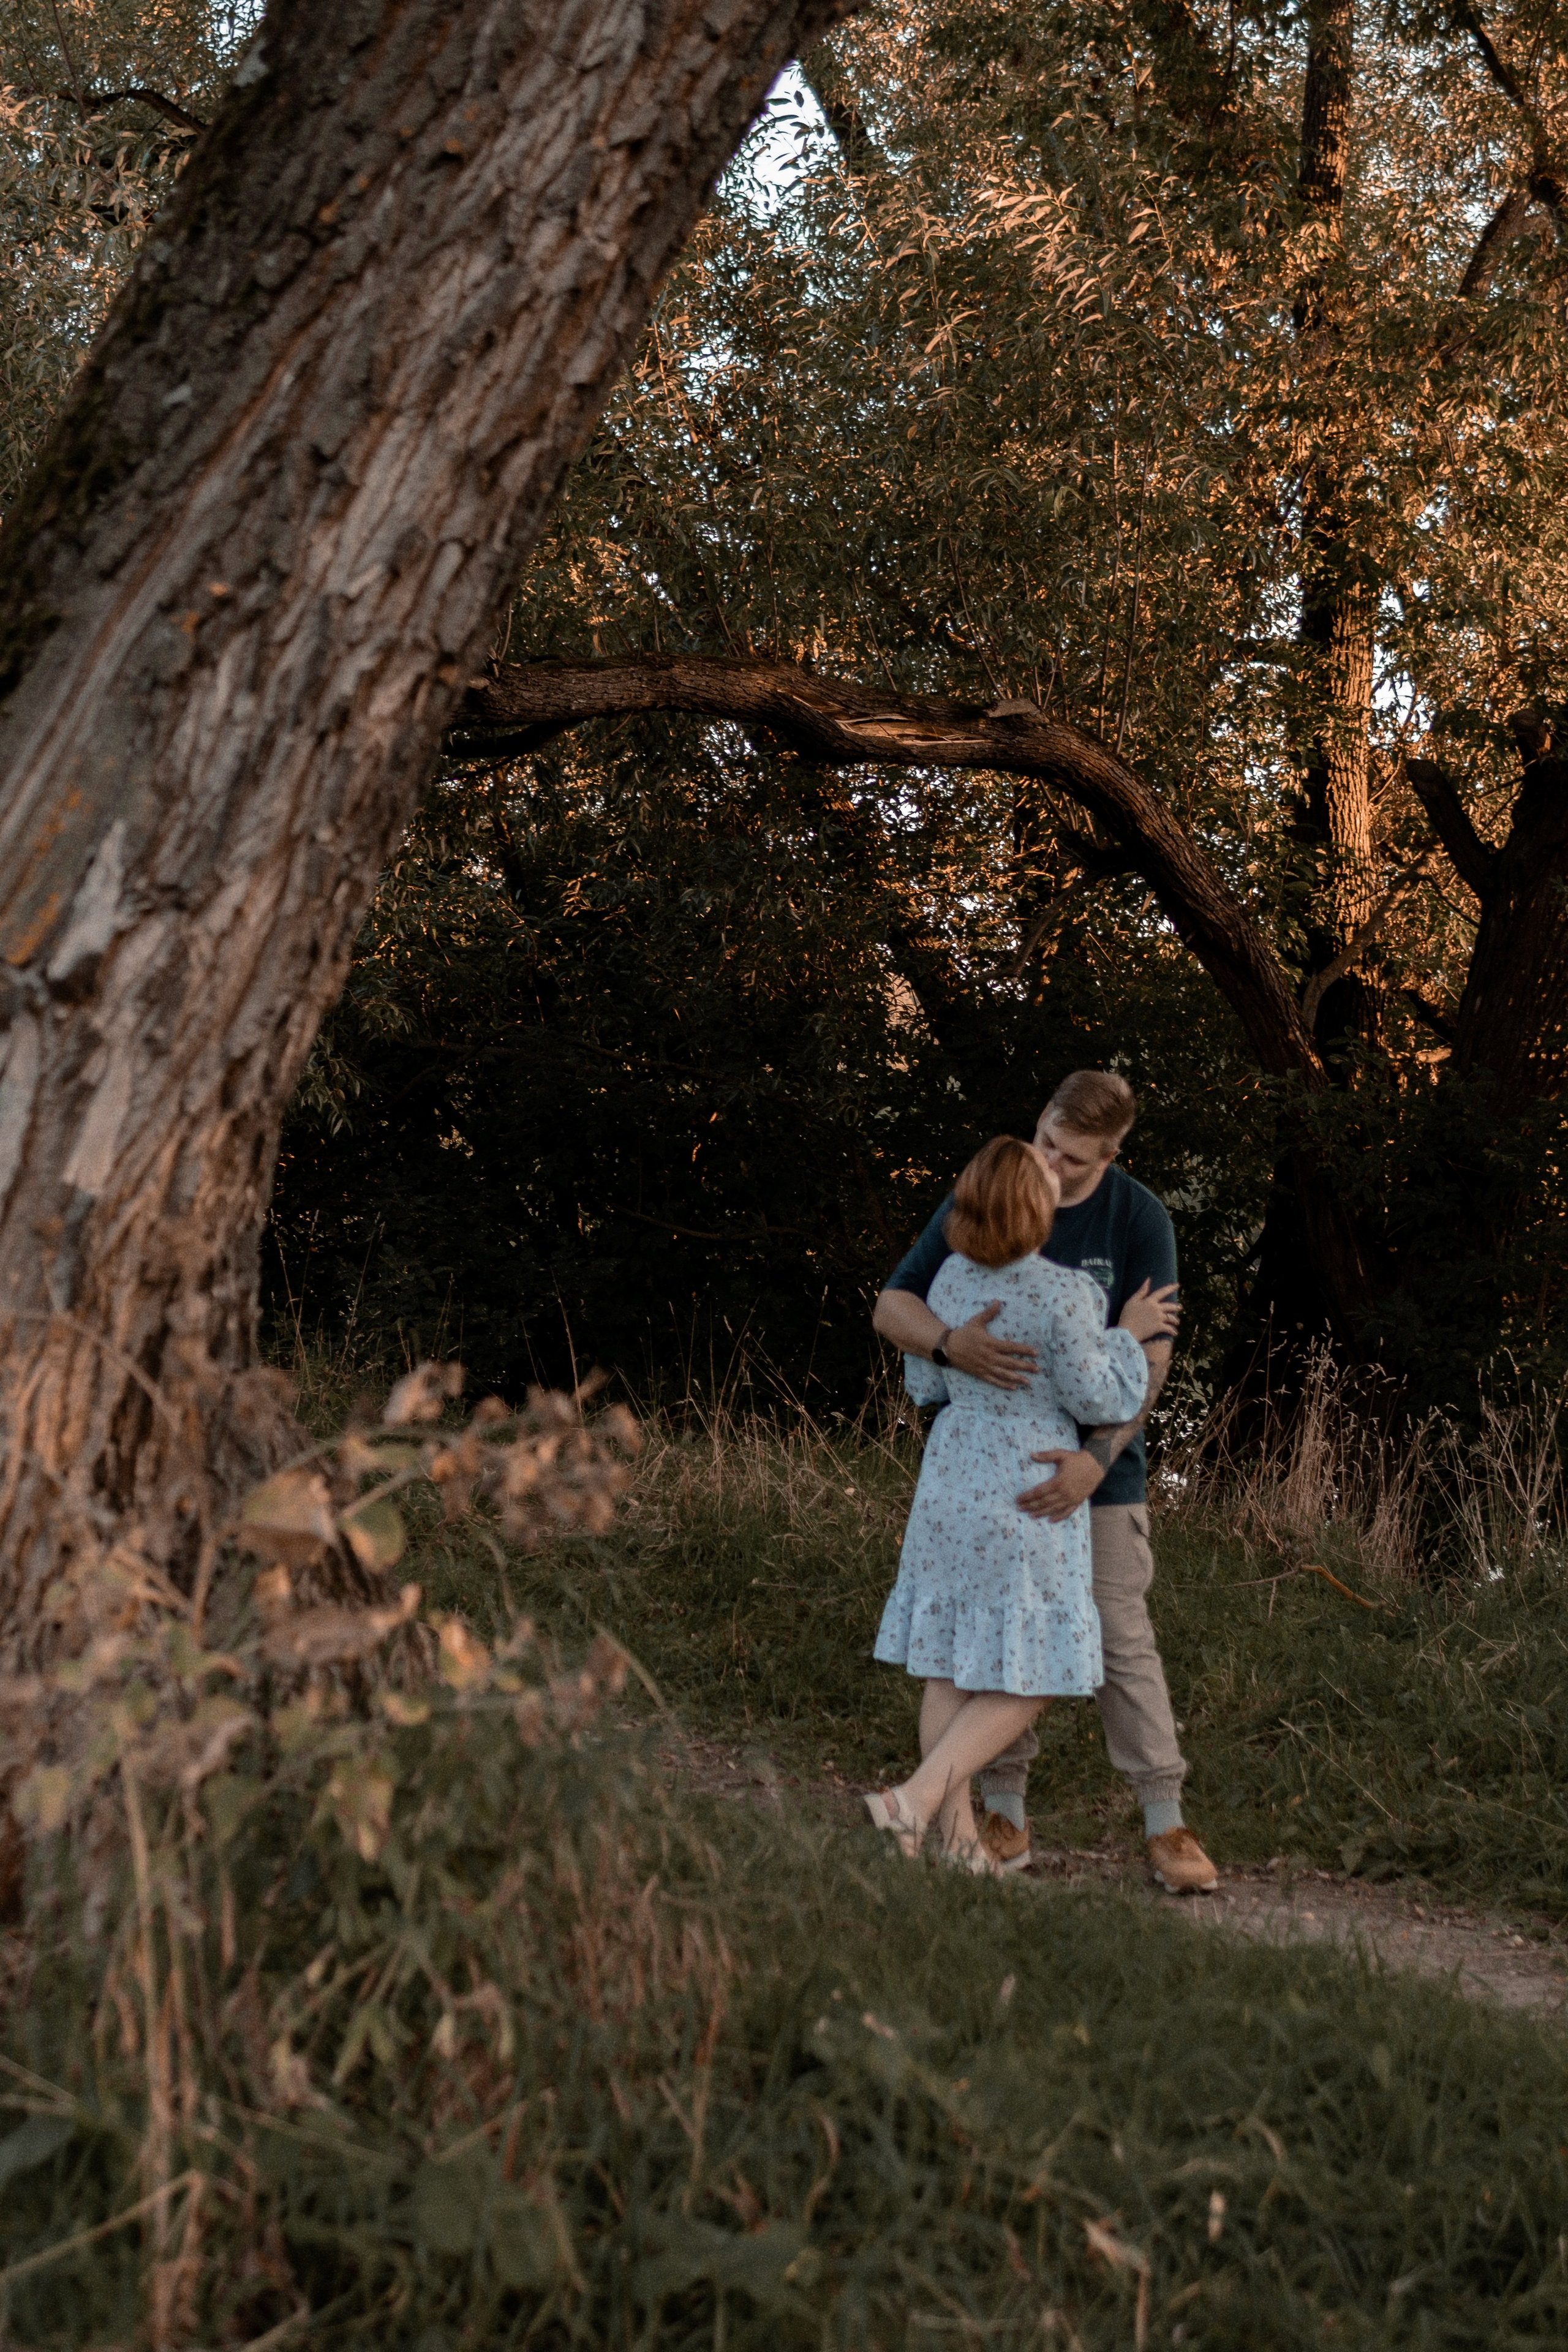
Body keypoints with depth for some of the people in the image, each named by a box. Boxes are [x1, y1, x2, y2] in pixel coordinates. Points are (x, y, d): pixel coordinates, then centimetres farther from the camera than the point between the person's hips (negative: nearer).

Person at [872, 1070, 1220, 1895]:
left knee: (1120, 1640, -3)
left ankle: (1166, 1825, 2)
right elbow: (891, 1307, -9)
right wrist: (951, 1343, -33)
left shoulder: (1140, 1220, -12)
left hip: (1096, 1465, -2)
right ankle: (1005, 1817, 16)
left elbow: (1147, 1360, -16)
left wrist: (1097, 1458, -31)